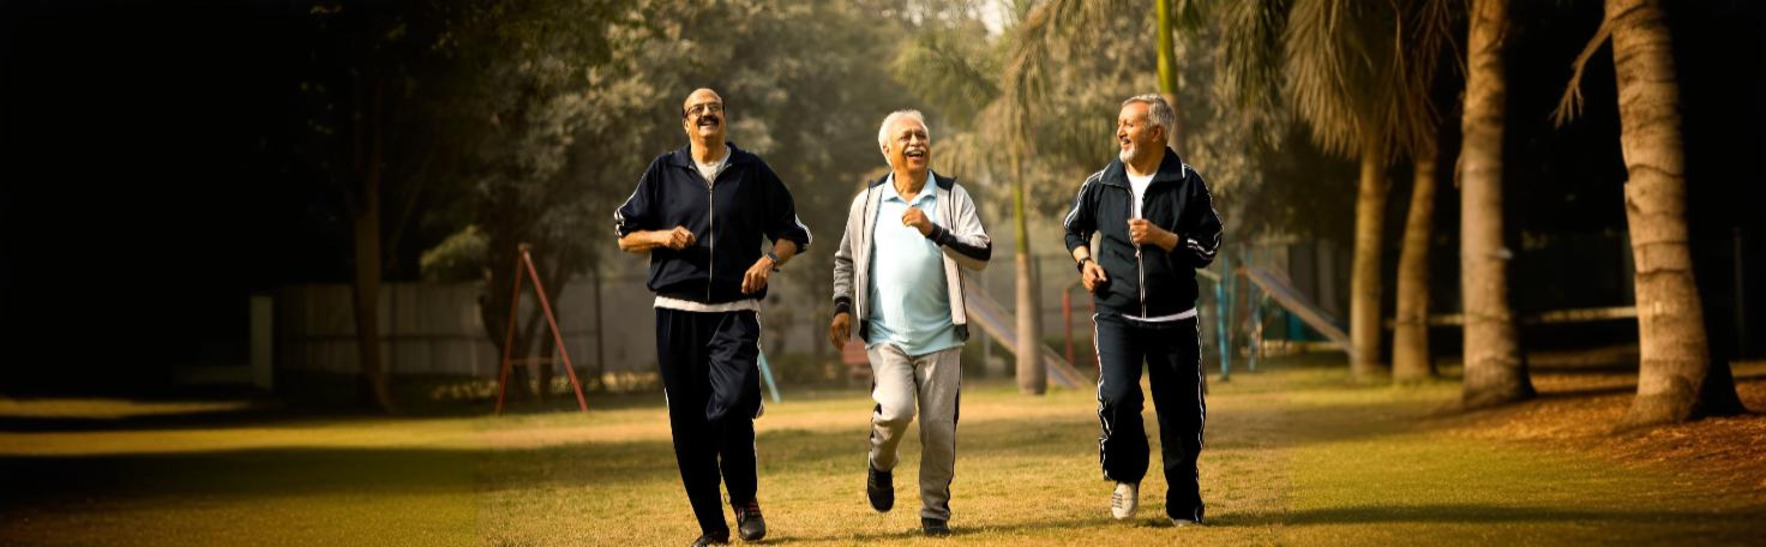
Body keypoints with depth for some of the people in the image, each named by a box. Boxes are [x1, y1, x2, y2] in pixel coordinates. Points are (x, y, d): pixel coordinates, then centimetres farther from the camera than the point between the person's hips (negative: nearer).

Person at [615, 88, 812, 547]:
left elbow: (792, 233, 13)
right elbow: (625, 235, 13)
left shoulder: (753, 172, 9)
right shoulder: (664, 172, 10)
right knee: (688, 422, 0)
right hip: (677, 314, 2)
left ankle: (745, 500, 2)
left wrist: (770, 259, -7)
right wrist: (662, 237, -7)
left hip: (735, 312, -2)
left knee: (733, 403, -22)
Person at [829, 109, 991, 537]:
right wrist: (842, 308, 8)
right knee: (895, 410, -21)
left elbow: (981, 256, -8)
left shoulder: (952, 196, 2)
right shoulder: (868, 203, 7)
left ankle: (935, 512, 16)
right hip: (886, 335, 0)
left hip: (939, 336, 0)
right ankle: (880, 465, 11)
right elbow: (846, 260, 20)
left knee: (939, 429, -1)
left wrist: (933, 231, -19)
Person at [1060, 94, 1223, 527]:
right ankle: (1126, 478, 5)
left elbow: (1207, 247, -2)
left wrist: (1161, 238, -16)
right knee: (1117, 396, -21)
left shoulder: (1188, 184, -2)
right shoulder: (1100, 185, 5)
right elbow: (1074, 228, 23)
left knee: (1180, 413, 2)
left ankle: (1184, 506, 17)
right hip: (1116, 316, 1)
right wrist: (1084, 261, 4)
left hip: (1174, 320, -1)